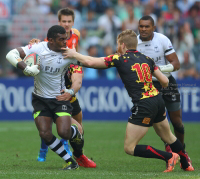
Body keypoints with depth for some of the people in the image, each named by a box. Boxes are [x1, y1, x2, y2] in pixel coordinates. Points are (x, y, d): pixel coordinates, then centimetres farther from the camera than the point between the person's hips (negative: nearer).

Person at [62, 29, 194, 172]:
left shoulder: (120, 59, -3)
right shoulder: (146, 59, 12)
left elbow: (90, 62, -3)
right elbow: (165, 81, 12)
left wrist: (74, 54, 14)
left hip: (143, 105, -7)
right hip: (158, 100, 7)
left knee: (129, 148, 0)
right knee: (168, 137, 29)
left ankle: (169, 157, -3)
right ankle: (186, 164, 40)